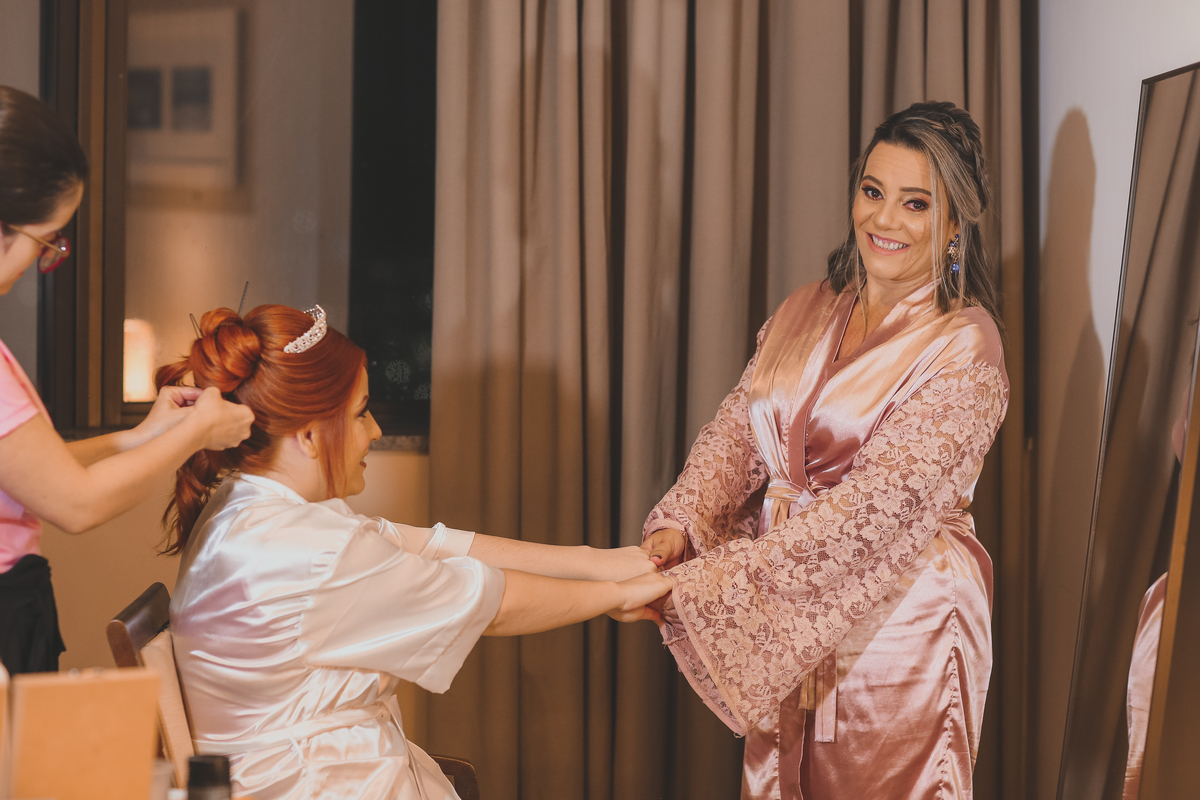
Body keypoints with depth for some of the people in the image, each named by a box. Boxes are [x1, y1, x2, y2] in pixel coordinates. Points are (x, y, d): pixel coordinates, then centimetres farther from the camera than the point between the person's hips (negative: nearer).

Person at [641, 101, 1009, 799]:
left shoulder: (966, 349, -17)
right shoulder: (807, 311, 4)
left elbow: (876, 506, -26)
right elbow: (737, 429, 1)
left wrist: (703, 584, -32)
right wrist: (677, 525, -20)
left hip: (896, 629, -5)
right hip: (783, 624, 5)